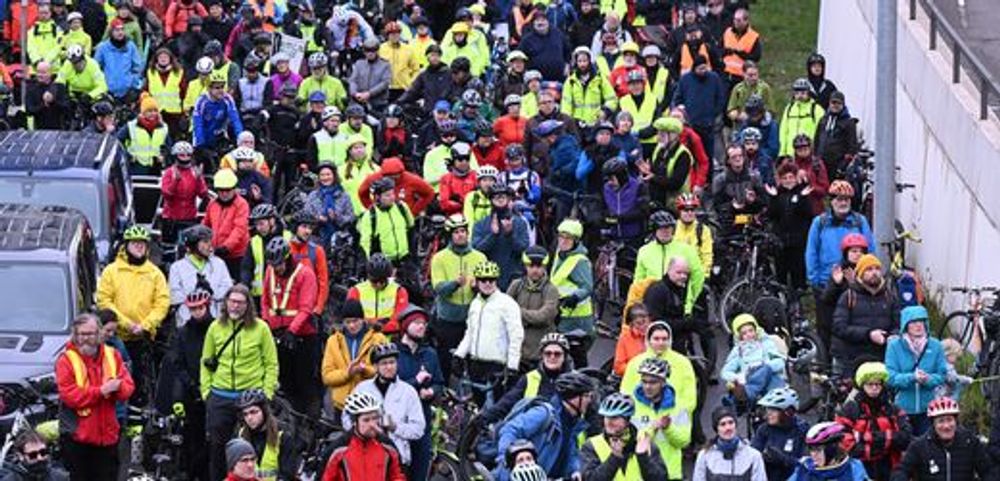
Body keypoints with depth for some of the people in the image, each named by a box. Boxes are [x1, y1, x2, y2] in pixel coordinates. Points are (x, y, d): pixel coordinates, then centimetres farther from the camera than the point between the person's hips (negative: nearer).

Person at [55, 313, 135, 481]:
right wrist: (101, 391, -21)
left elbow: (128, 387, 2)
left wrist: (117, 387, -21)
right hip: (77, 436, -4)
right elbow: (70, 395, -17)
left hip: (107, 434, 4)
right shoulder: (66, 360, -6)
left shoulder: (112, 355, 7)